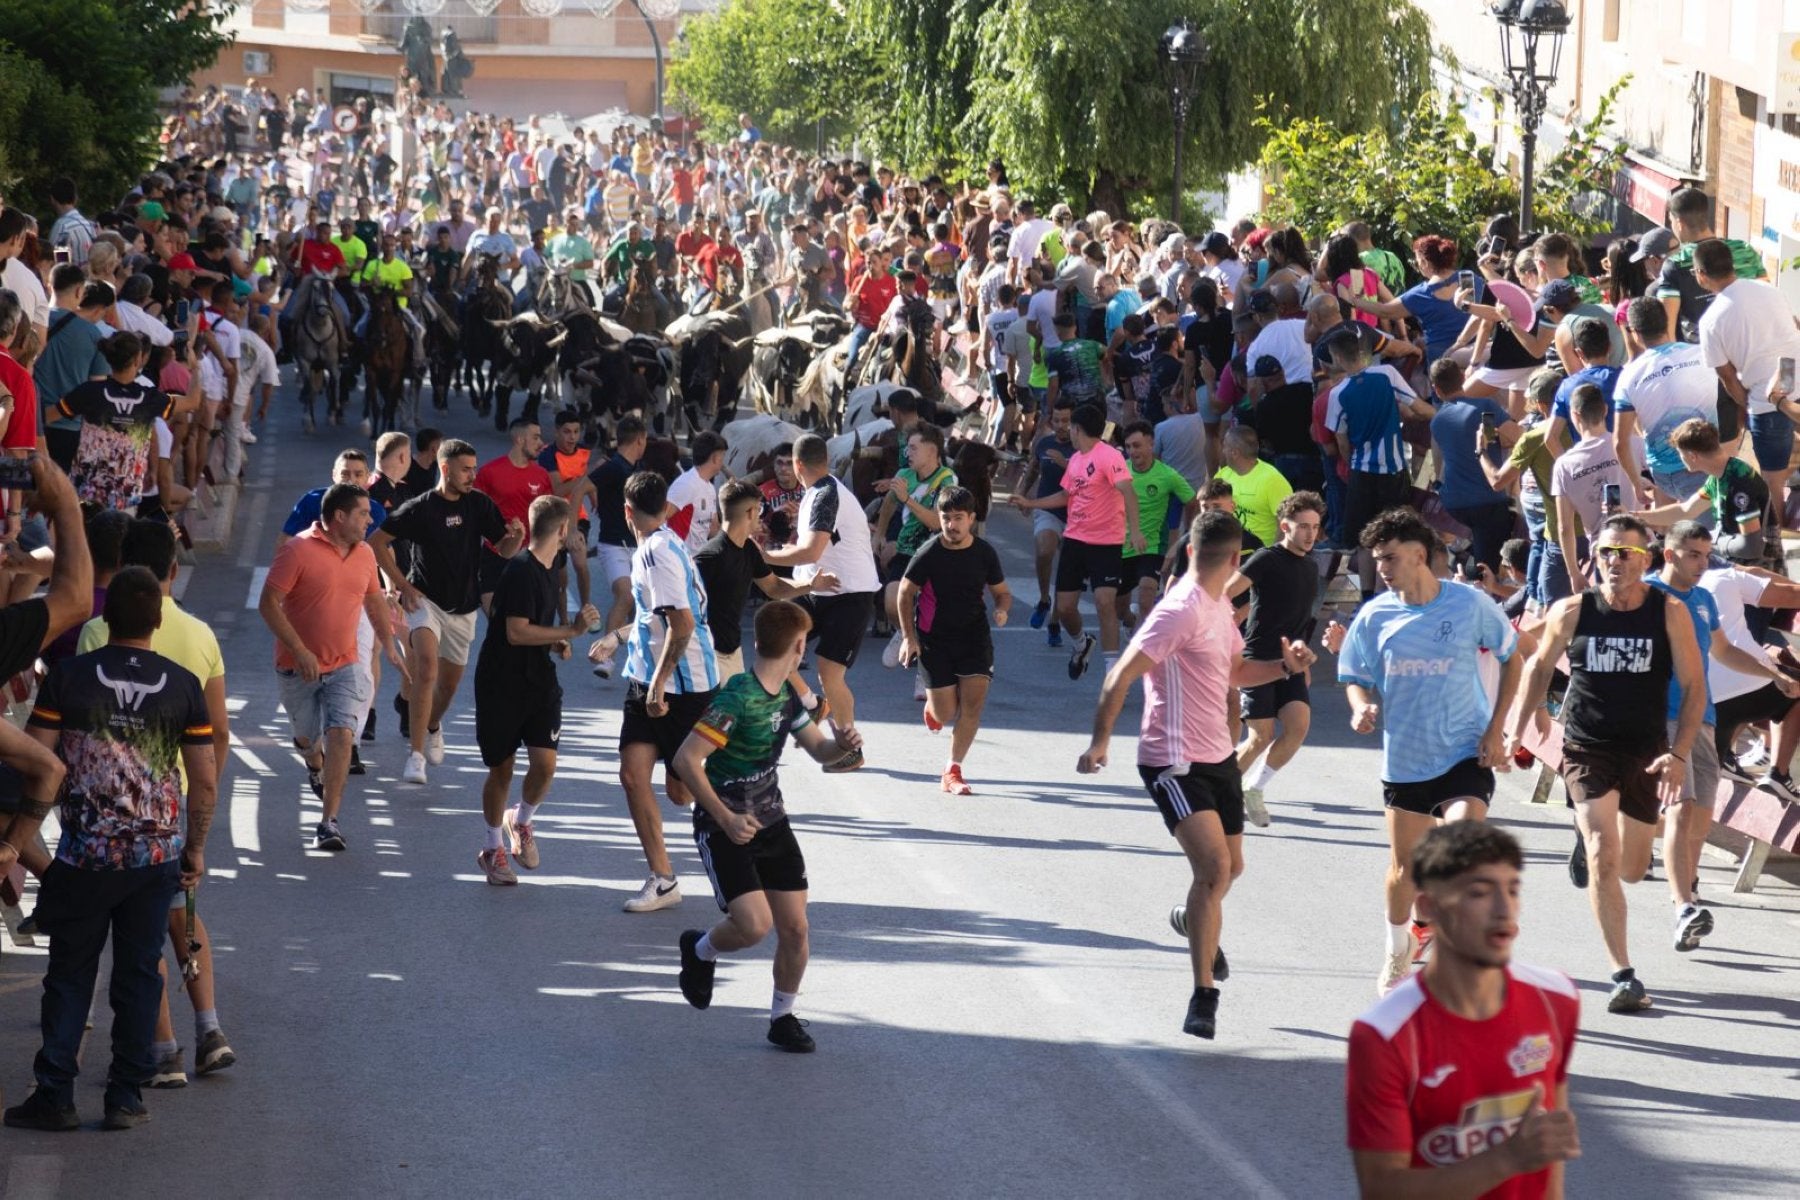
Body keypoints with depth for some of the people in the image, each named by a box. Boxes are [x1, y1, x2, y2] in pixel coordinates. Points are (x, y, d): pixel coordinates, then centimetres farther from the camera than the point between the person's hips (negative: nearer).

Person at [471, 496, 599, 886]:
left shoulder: (545, 572, 11)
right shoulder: (520, 570, -17)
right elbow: (516, 633, -23)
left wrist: (555, 643, 8)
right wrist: (570, 631, -21)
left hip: (538, 682, 7)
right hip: (501, 684, -7)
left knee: (545, 764, -9)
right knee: (501, 769, 5)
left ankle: (521, 821, 20)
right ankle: (494, 849, 22)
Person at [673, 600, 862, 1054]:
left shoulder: (787, 697, 4)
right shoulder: (737, 698, -22)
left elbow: (819, 749, 16)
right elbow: (686, 759, -24)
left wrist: (840, 744, -8)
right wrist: (726, 818, -25)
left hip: (770, 823, 7)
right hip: (724, 829, -7)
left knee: (794, 927, 2)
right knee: (755, 925, -18)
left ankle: (783, 1017, 22)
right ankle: (700, 949, 15)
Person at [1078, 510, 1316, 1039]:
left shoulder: (1220, 607, 10)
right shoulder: (1183, 611, -19)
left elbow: (1234, 670, 24)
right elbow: (1121, 675, -19)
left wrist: (1285, 665, 7)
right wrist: (1100, 740, -21)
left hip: (1217, 757, 9)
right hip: (1174, 763, -9)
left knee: (1229, 866, 21)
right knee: (1214, 867, -21)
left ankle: (1196, 922, 54)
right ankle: (1204, 994, -18)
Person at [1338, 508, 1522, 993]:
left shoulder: (1470, 604, -8)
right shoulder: (1374, 616, -3)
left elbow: (1512, 658, 5)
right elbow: (1356, 679, 8)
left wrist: (1495, 729, -2)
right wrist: (1363, 707, -17)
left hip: (1465, 754, -2)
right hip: (1404, 758, 3)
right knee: (1405, 867, 11)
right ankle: (1398, 950, 35)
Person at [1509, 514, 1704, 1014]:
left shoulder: (1670, 613, -9)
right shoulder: (1572, 612, -7)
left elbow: (1694, 687, -5)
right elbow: (1540, 666, 11)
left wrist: (1679, 754, -16)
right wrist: (1517, 732, 7)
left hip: (1646, 752, 2)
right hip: (1587, 749, -1)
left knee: (1632, 868, 14)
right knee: (1603, 858, -17)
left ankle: (1592, 837, 51)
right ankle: (1624, 975, -15)